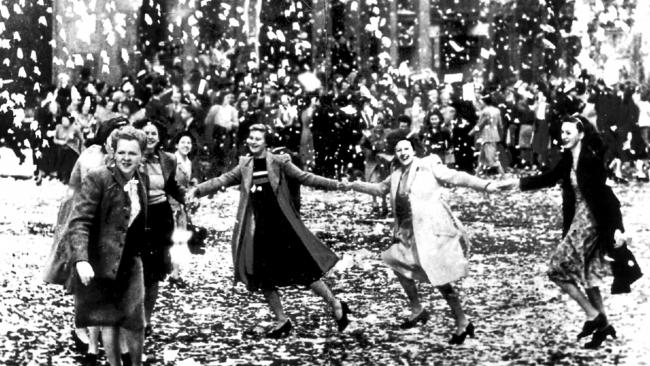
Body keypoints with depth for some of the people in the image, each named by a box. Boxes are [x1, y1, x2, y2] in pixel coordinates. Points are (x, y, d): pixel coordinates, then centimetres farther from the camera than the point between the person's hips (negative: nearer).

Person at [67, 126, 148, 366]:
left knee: (134, 321, 0)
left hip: (129, 262, 4)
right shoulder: (97, 179, -14)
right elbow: (79, 221, -21)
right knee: (108, 321, 5)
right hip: (101, 261, -4)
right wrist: (81, 259, -31)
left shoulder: (141, 182, 6)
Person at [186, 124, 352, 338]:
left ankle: (336, 305, 13)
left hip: (282, 226, -4)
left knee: (304, 271, -4)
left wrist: (335, 184, -12)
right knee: (263, 278, 5)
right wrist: (197, 190, -4)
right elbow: (222, 181, 8)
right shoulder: (245, 166, 8)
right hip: (258, 230, 4)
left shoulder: (279, 162, -3)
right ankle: (281, 321, 19)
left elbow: (304, 177, -4)